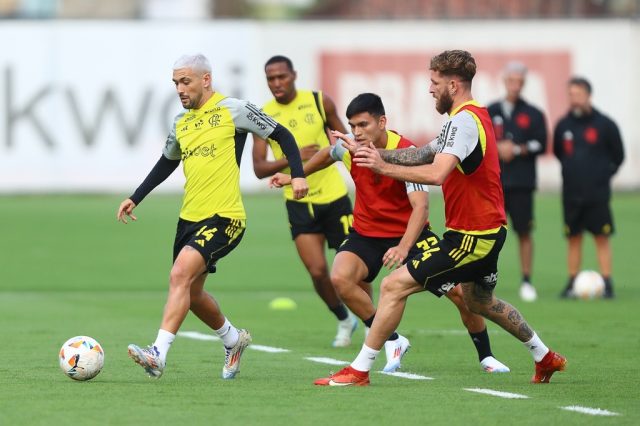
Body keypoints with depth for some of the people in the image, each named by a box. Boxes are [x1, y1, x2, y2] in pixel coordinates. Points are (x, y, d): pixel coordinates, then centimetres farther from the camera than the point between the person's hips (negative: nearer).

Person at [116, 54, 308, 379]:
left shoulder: (234, 111, -6)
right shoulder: (180, 123, 13)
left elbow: (281, 135, 0)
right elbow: (167, 162, 29)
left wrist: (298, 174, -10)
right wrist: (135, 199, 25)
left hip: (223, 218, -8)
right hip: (189, 218, 8)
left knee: (180, 275, -24)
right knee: (192, 295, 14)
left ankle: (159, 354, -30)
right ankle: (233, 340, 41)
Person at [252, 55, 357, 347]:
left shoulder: (319, 102, -3)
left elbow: (345, 137, 11)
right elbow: (259, 168, -9)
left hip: (334, 195, 0)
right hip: (298, 202, 0)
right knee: (317, 271, -9)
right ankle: (344, 321, 17)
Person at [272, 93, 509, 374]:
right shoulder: (349, 149, -11)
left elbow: (421, 207, -35)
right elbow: (328, 154, 17)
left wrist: (404, 247, -49)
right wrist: (295, 176, 22)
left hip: (408, 233, -3)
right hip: (366, 233, 3)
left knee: (460, 292, -12)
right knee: (340, 278, -27)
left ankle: (485, 356, 16)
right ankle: (392, 342, -10)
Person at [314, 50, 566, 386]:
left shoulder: (464, 120, -19)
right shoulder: (474, 116, 12)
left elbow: (436, 173, -33)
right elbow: (426, 153, 16)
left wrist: (384, 167, -27)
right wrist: (381, 153, 3)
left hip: (471, 237, -10)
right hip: (487, 231, 10)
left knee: (394, 286, -12)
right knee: (478, 301, 31)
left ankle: (359, 371, -10)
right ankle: (545, 357, 41)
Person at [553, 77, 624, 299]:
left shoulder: (605, 125, -4)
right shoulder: (563, 125, 4)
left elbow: (617, 156, 6)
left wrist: (604, 175, 2)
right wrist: (571, 170, 13)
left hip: (598, 194, -3)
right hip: (571, 193, 3)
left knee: (601, 238, -2)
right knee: (573, 238, 6)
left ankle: (606, 283, 0)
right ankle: (572, 283, 10)